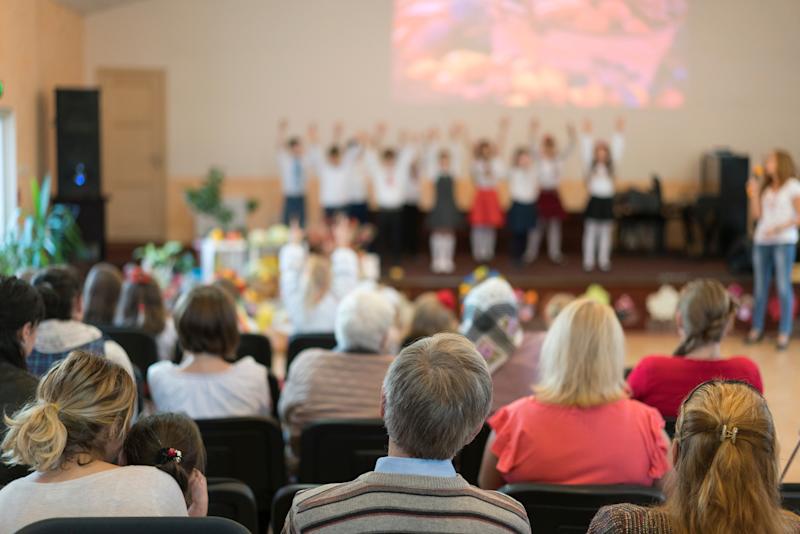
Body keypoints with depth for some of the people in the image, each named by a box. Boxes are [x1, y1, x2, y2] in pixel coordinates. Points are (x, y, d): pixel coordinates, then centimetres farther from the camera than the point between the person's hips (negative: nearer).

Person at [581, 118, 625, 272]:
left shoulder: (611, 165, 7)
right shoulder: (590, 165, 2)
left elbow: (617, 150, 0)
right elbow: (586, 150, -7)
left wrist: (619, 132, -8)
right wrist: (587, 134, -18)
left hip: (607, 200, 2)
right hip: (594, 200, -2)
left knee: (605, 233, 5)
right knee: (590, 232, 0)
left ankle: (604, 261, 11)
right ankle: (589, 261, 4)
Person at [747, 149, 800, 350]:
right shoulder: (765, 188, 16)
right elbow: (756, 214, 10)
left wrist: (780, 227, -15)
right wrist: (753, 195, -2)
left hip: (784, 241, -5)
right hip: (762, 241, 5)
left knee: (783, 287, -7)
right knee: (760, 287, 7)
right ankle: (756, 328, 13)